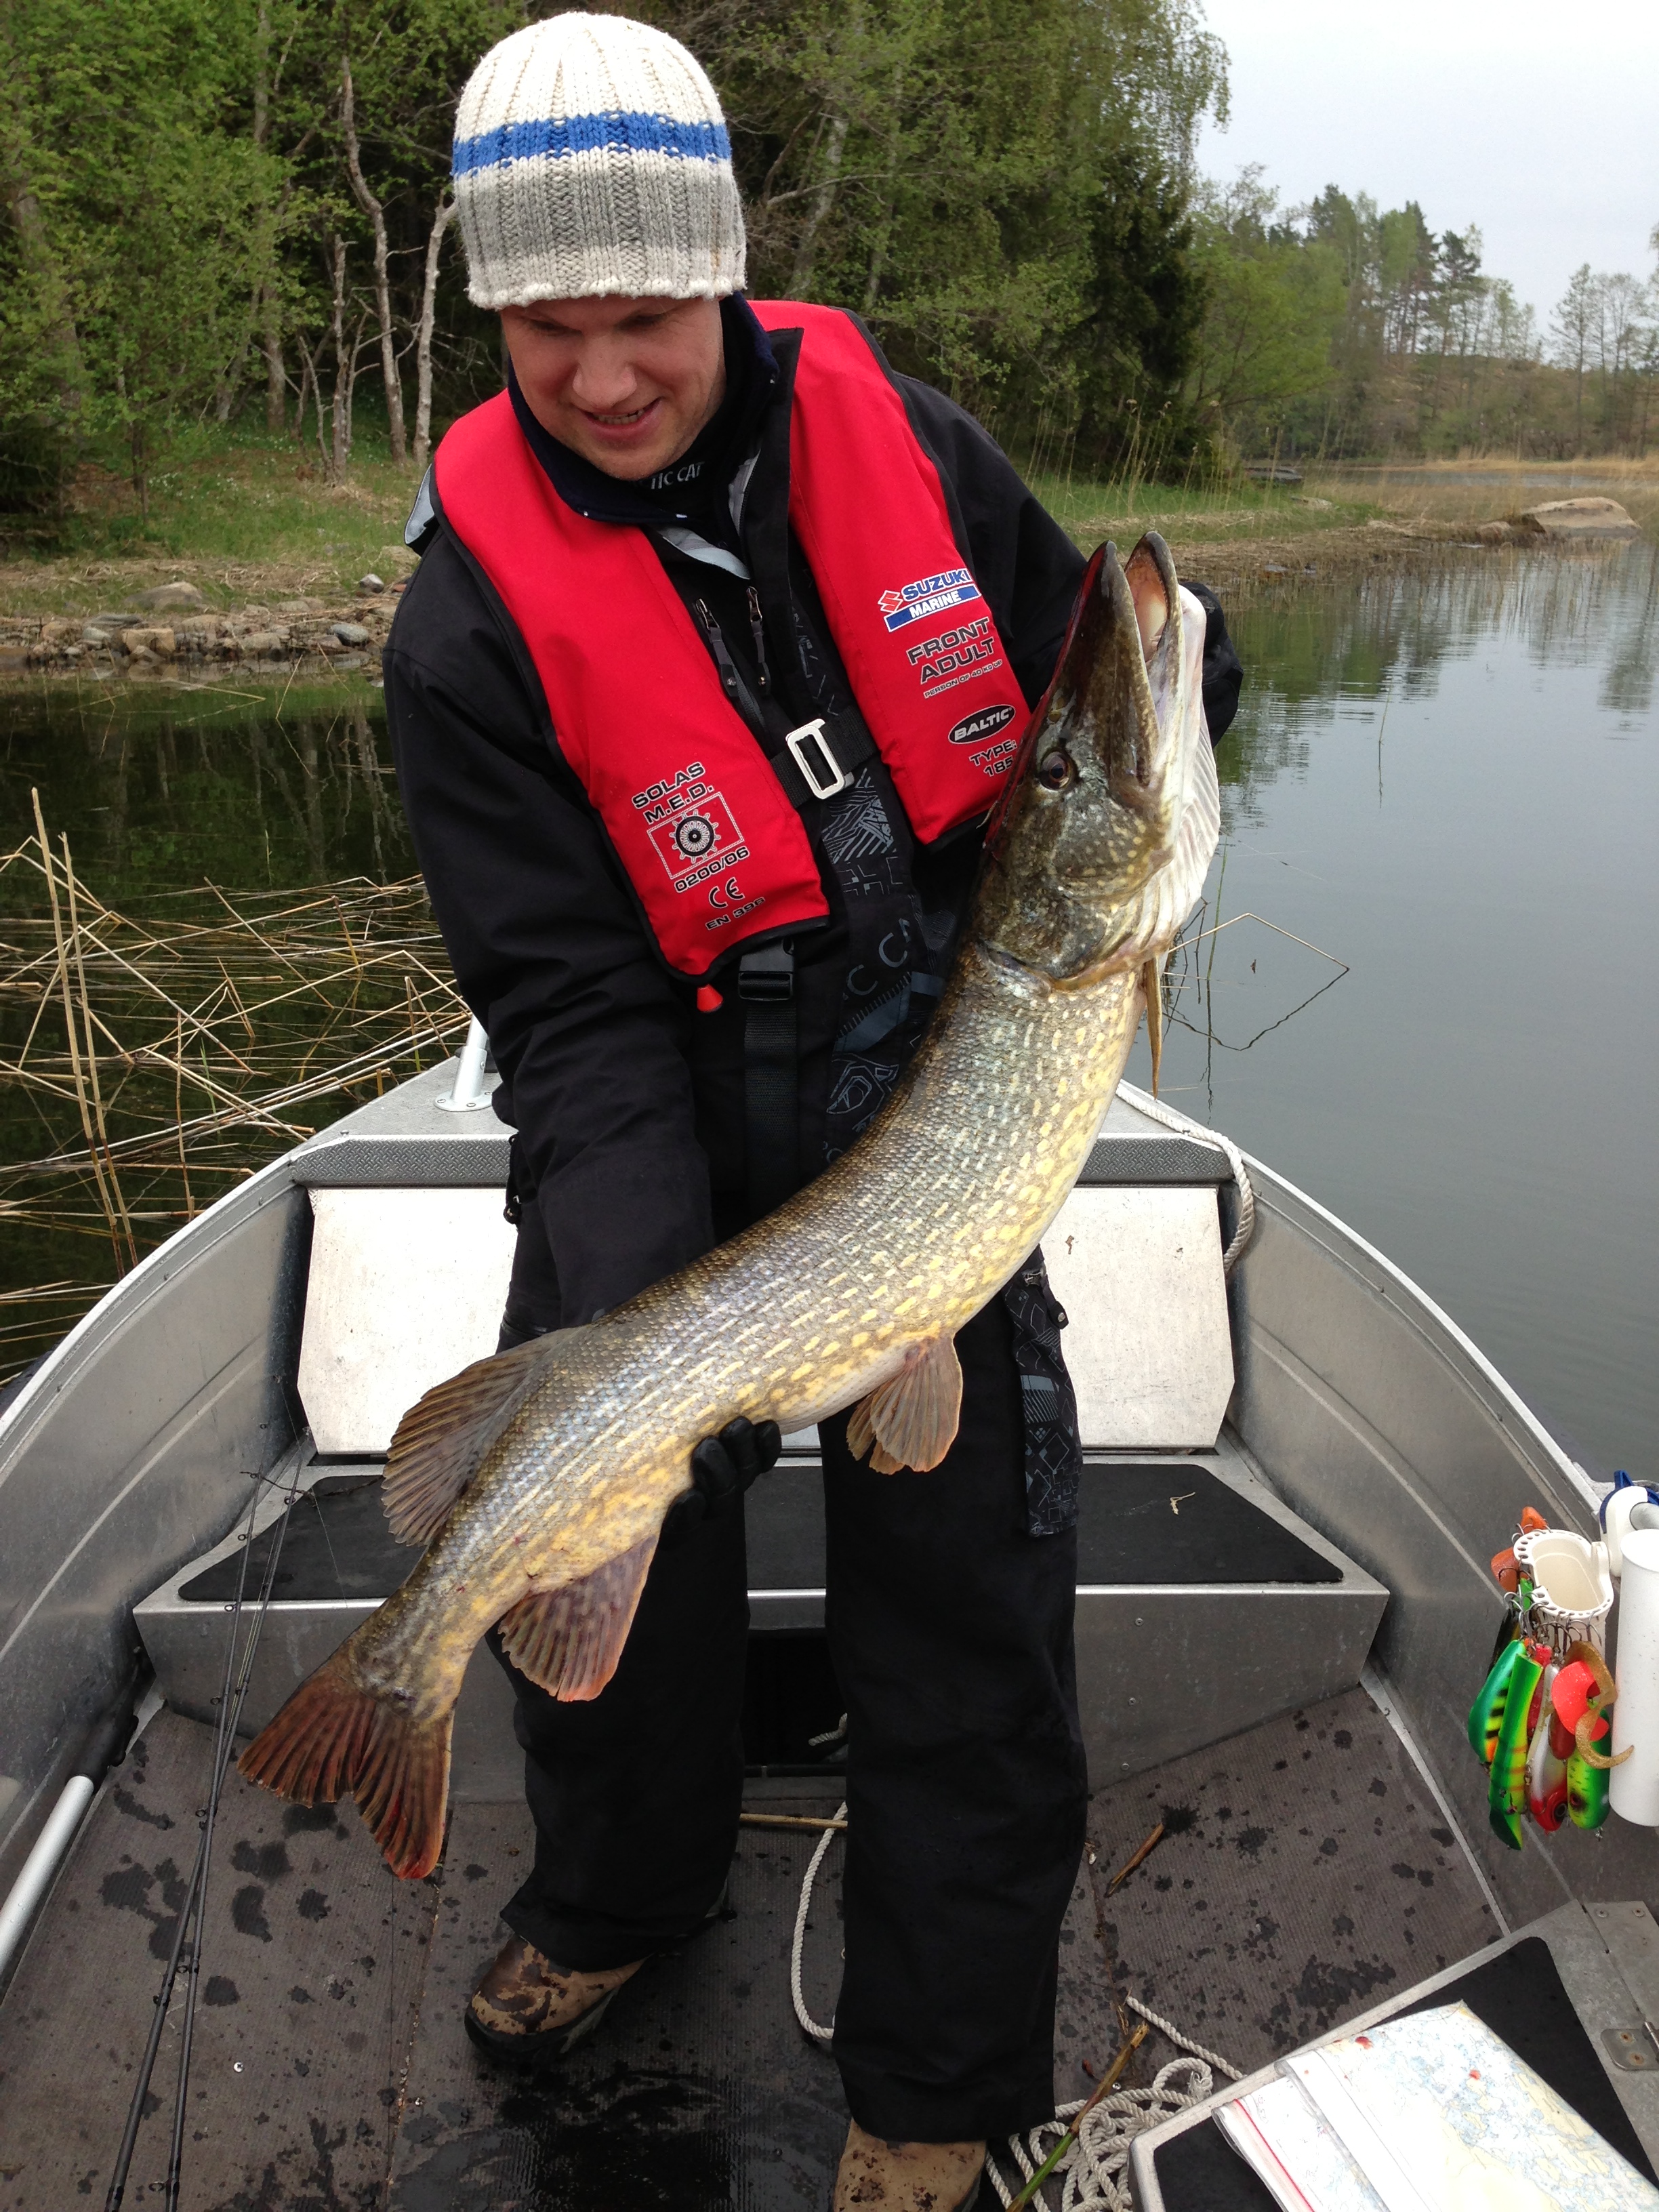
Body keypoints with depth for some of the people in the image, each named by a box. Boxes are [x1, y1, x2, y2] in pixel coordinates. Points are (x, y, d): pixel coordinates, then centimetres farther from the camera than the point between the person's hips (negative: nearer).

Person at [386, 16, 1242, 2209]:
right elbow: (571, 1010, -19)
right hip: (676, 1146, -1)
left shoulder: (889, 430, -5)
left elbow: (1084, 672, 10)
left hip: (946, 1110, 1)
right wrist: (633, 1310, -32)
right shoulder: (477, 617, -14)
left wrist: (1170, 664, -15)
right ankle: (625, 1887, 46)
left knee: (965, 1592, 1)